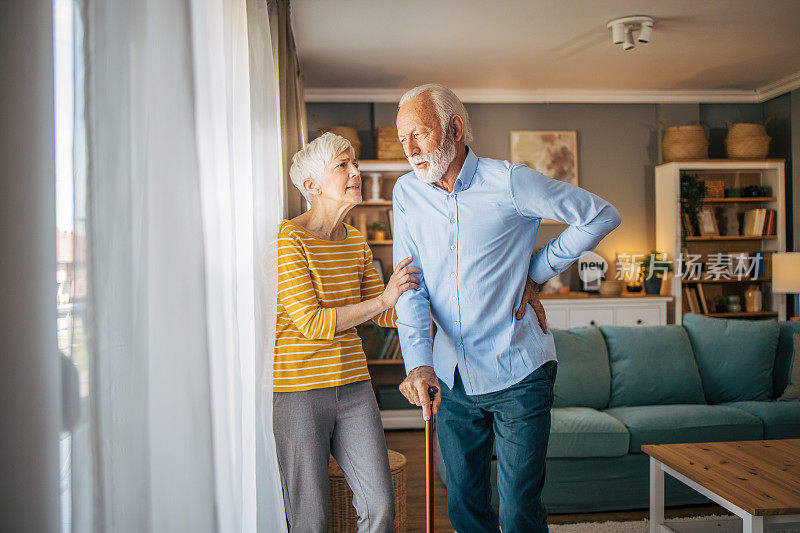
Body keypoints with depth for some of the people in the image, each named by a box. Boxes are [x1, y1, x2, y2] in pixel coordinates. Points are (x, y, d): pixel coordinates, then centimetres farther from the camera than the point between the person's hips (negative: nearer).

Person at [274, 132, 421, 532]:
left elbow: (384, 314, 13)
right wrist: (384, 298, -18)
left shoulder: (355, 240, 10)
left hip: (353, 386, 6)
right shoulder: (288, 238, -12)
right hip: (299, 392, -6)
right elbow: (310, 322, -19)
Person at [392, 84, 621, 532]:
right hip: (451, 379, 4)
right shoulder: (407, 193, 0)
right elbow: (410, 285, -5)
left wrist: (537, 273, -3)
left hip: (518, 374, -4)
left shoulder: (510, 181, -12)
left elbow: (601, 216, -3)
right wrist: (418, 361, -19)